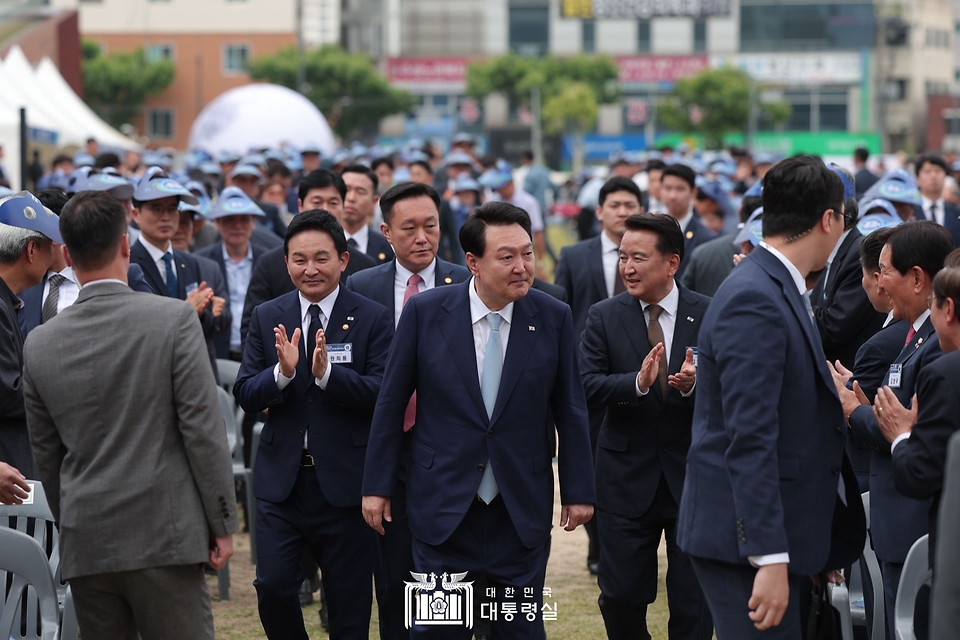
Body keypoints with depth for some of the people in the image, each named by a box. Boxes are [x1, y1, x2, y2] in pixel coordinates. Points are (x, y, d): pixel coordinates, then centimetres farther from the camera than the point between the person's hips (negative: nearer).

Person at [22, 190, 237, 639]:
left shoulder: (40, 344, 4)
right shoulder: (173, 320, -7)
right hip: (163, 539, -3)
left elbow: (47, 457, 11)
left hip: (85, 549, 4)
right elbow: (203, 429, -8)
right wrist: (222, 524, -1)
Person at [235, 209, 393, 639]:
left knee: (349, 604, 6)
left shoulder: (373, 319, -3)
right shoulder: (267, 318, 6)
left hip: (345, 480, -2)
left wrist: (328, 373, -27)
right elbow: (245, 396, 0)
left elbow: (384, 394, -13)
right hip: (282, 479, 2)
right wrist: (281, 372, -20)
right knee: (272, 587, -5)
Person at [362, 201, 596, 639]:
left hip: (522, 507, 1)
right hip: (443, 502, -1)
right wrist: (377, 485, 1)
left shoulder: (554, 318, -2)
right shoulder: (425, 312, -5)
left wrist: (579, 490, 4)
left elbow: (570, 410, 4)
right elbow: (391, 402, 1)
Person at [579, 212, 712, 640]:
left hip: (693, 476, -1)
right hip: (627, 477, 1)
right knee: (620, 597, 4)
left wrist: (693, 384, -28)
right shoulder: (604, 317, 1)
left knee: (693, 603, 4)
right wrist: (638, 382, -27)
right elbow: (589, 385, -10)